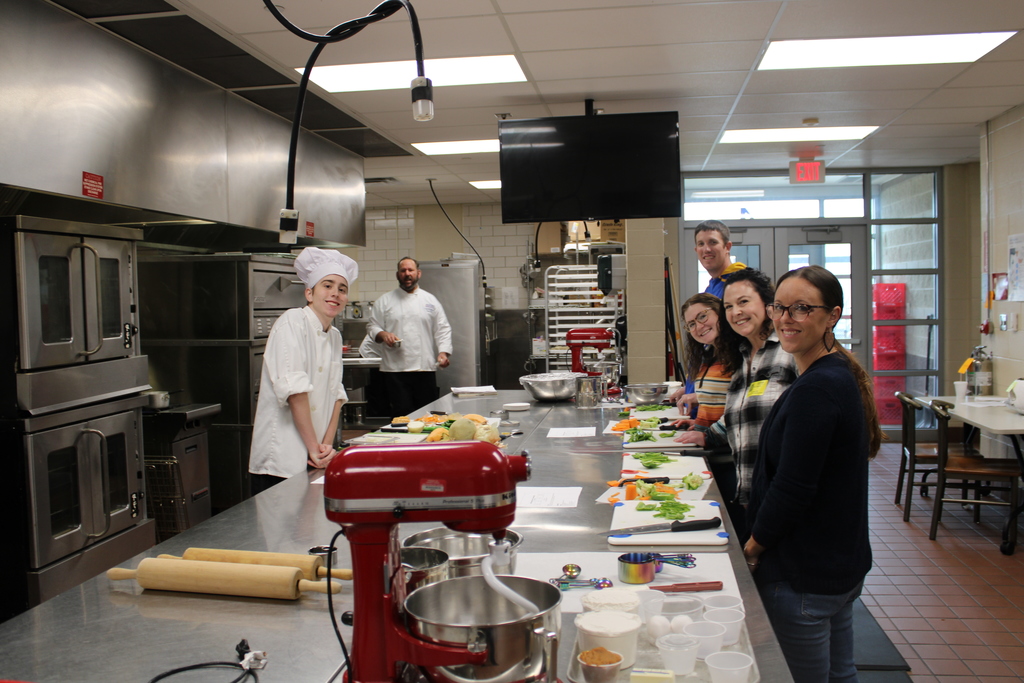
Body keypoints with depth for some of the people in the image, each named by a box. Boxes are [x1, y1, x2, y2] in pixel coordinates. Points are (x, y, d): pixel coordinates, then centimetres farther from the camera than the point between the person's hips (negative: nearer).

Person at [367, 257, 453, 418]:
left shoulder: (430, 300, 11)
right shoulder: (385, 301, 9)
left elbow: (442, 329, 9)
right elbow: (372, 327, 9)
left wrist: (443, 352, -5)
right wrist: (383, 335, -13)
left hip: (425, 368, 1)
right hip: (395, 369, -1)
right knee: (402, 412, -6)